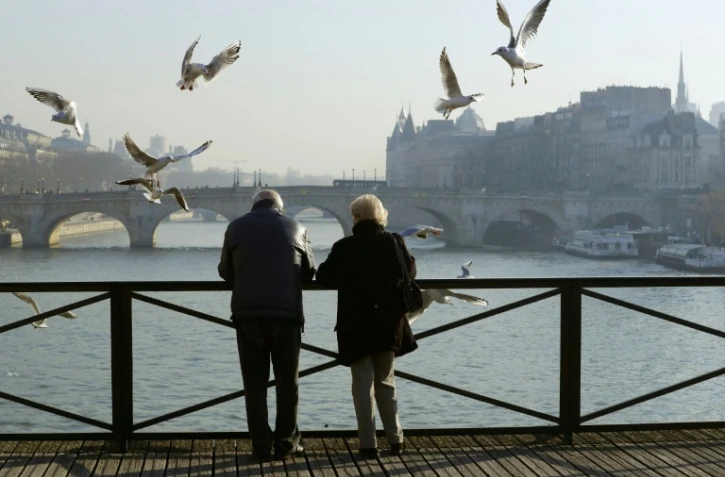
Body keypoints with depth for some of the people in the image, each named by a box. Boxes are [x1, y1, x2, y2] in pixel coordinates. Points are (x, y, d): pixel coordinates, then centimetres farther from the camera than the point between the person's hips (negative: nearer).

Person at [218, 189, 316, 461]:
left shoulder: (237, 227, 6)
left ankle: (262, 445, 5)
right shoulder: (295, 227, 6)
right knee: (287, 381, 10)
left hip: (247, 312, 0)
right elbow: (309, 271, 14)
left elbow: (225, 271, 14)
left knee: (255, 382, 6)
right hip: (287, 311, 0)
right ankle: (286, 442, 11)